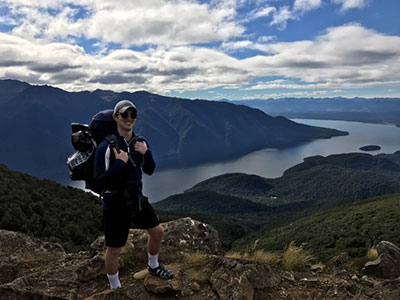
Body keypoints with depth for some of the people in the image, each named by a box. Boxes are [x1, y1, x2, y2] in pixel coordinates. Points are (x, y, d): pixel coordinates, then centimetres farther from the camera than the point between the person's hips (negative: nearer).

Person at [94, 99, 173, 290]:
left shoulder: (140, 143, 0)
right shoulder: (106, 147, -20)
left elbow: (149, 171, 7)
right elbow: (99, 182, -23)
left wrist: (146, 153, -11)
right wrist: (120, 163, -29)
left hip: (137, 200, 6)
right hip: (115, 206, -6)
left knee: (157, 232, 18)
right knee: (114, 250, 8)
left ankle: (153, 266, 46)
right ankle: (115, 288, 34)